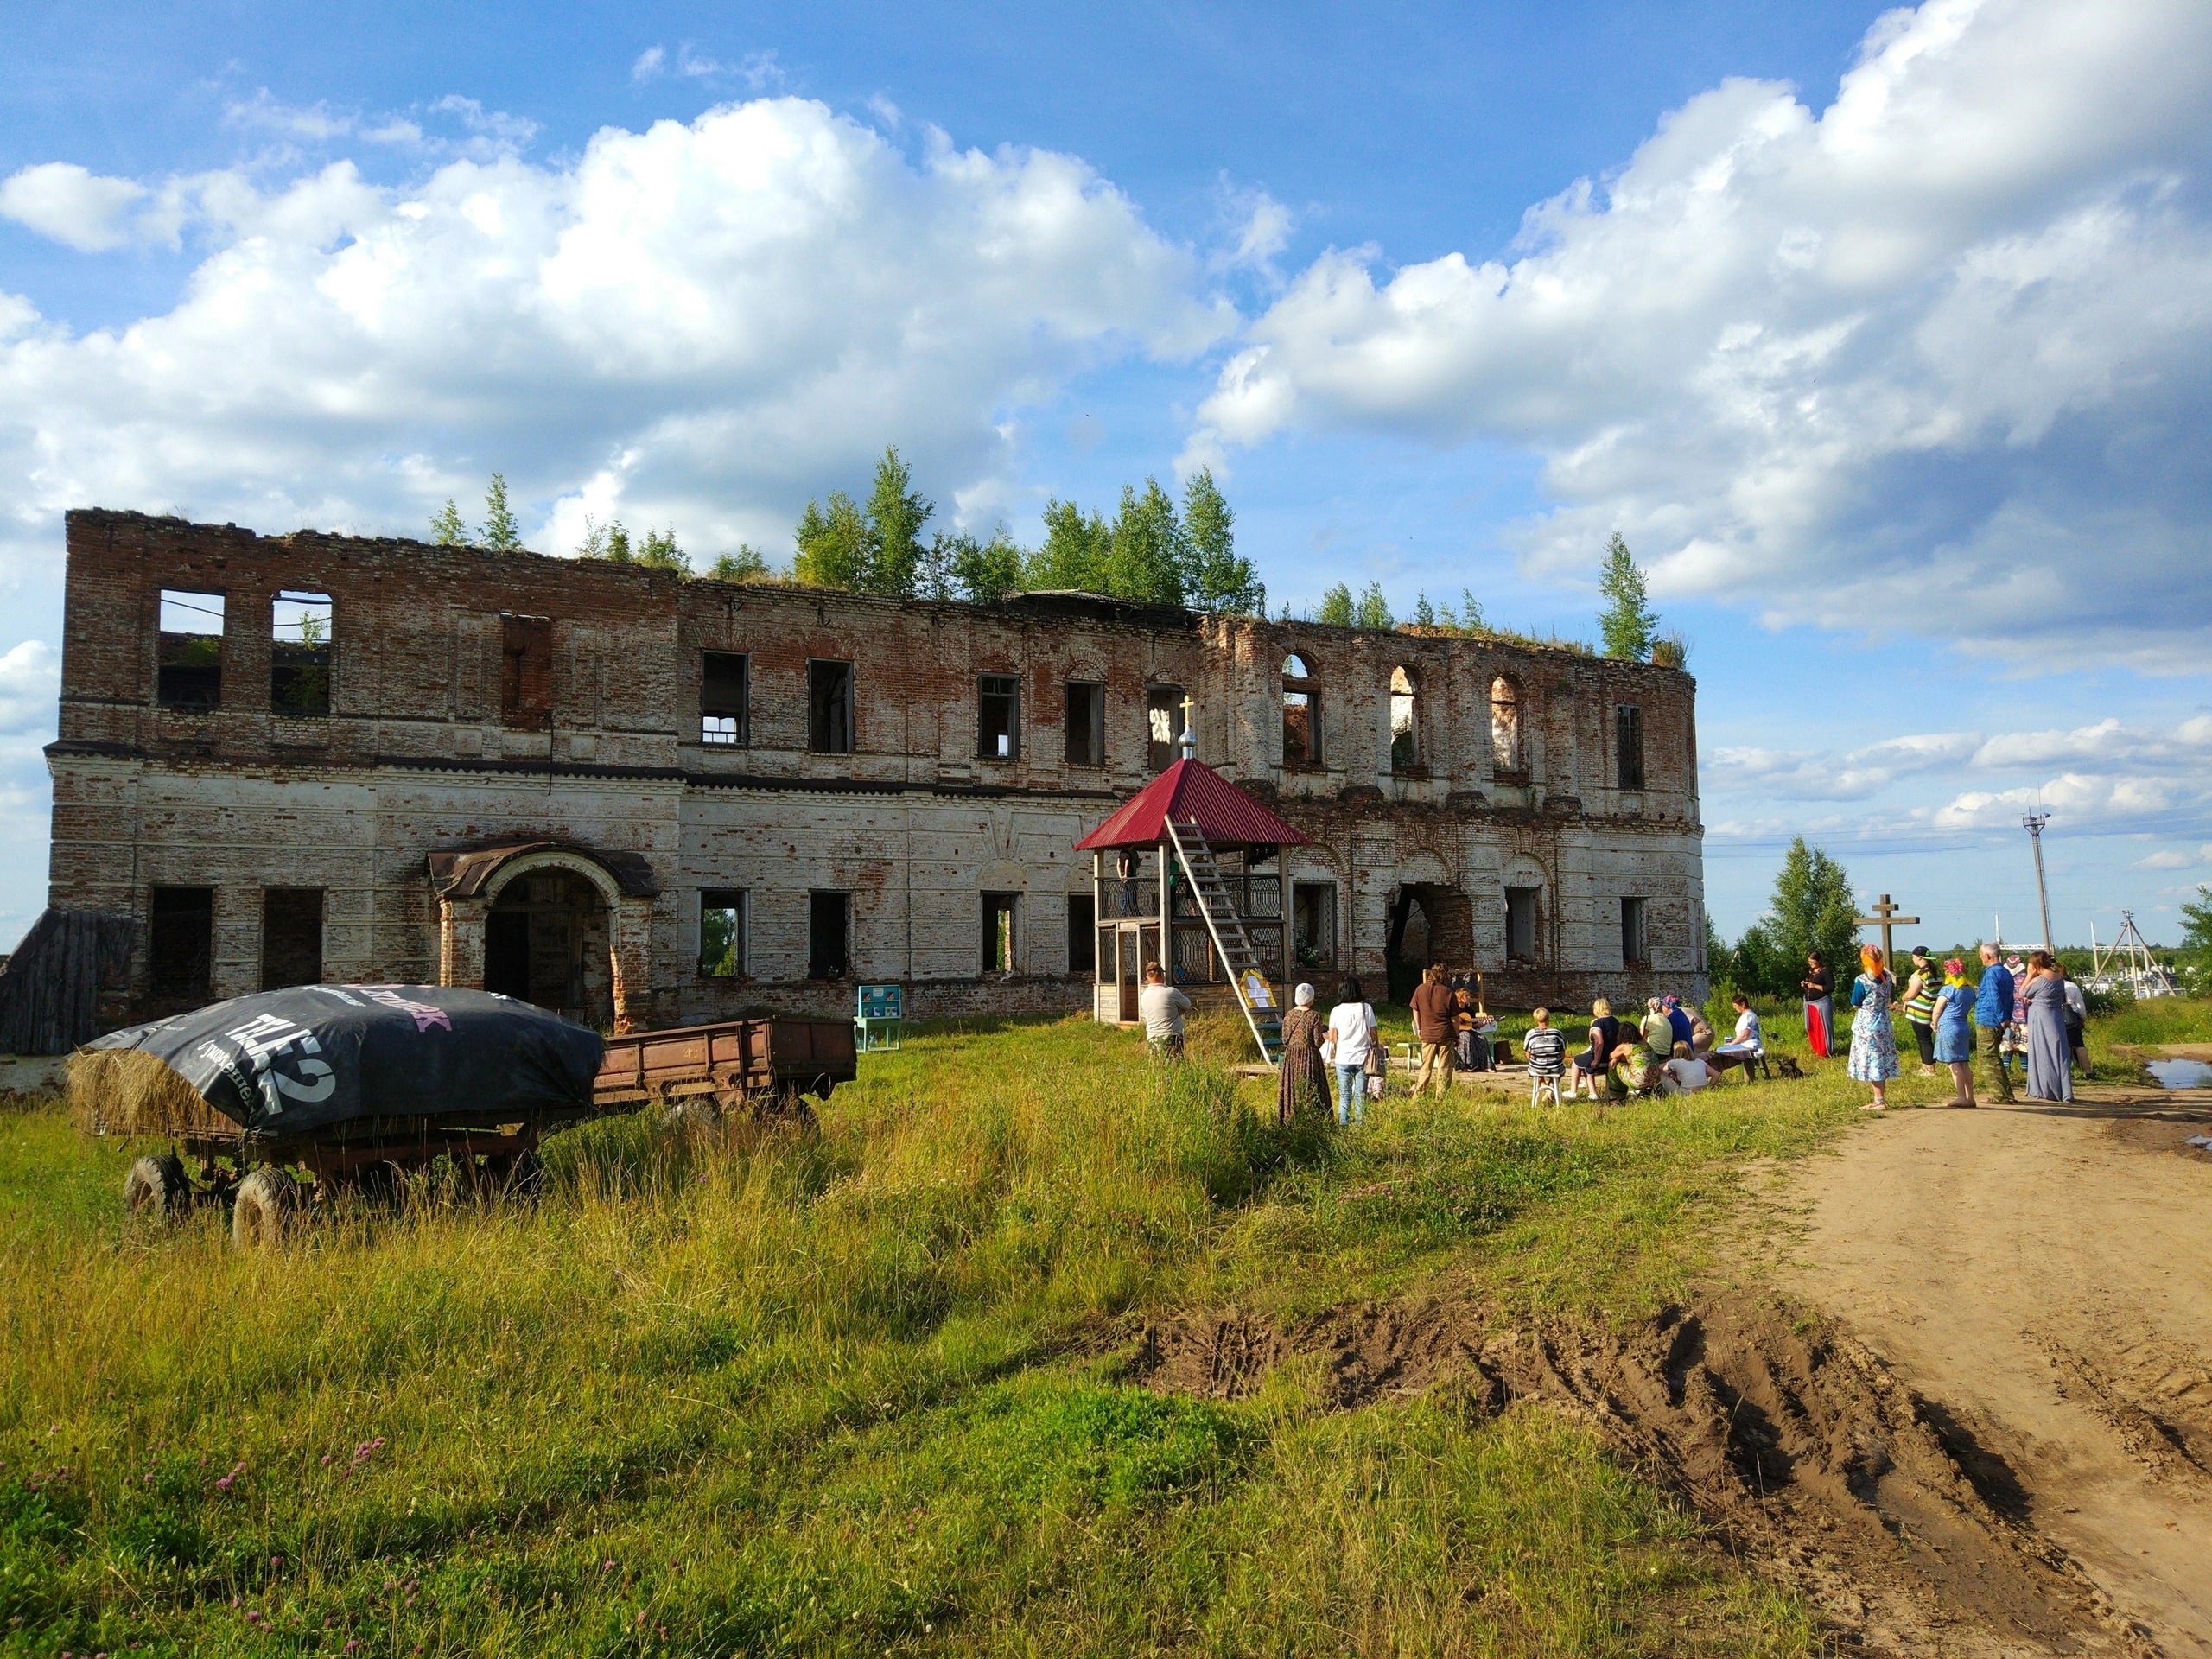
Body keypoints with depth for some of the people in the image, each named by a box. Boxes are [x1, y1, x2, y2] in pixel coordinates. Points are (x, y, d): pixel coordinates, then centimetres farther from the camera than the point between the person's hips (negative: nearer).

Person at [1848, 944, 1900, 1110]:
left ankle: (1880, 1101, 0)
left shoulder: (1861, 981, -17)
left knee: (1872, 1062, -1)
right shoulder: (1887, 976, 2)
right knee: (1882, 1062, 12)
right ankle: (1881, 1099, 19)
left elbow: (1855, 1004, -7)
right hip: (1884, 1023, 7)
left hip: (1867, 1025, -7)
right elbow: (1891, 996, 18)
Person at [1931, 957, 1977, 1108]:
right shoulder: (1970, 990, 11)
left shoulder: (1948, 990, -11)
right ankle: (1970, 1097, 12)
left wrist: (1934, 1023, 11)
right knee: (1964, 1063, 10)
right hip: (1964, 1027, 7)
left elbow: (1937, 1011, -9)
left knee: (1954, 1064, -5)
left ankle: (1962, 1097, -8)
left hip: (1948, 1028, -7)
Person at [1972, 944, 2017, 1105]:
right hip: (1999, 1022, 10)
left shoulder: (1991, 973, -15)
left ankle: (2003, 1096, -7)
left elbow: (1995, 998, -21)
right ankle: (2007, 1093, 18)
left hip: (1988, 1021, -10)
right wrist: (2008, 1019, 19)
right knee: (1995, 1057, 17)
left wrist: (2002, 1019, -18)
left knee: (1990, 1058, -5)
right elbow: (2009, 998, 18)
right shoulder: (2006, 972, 15)